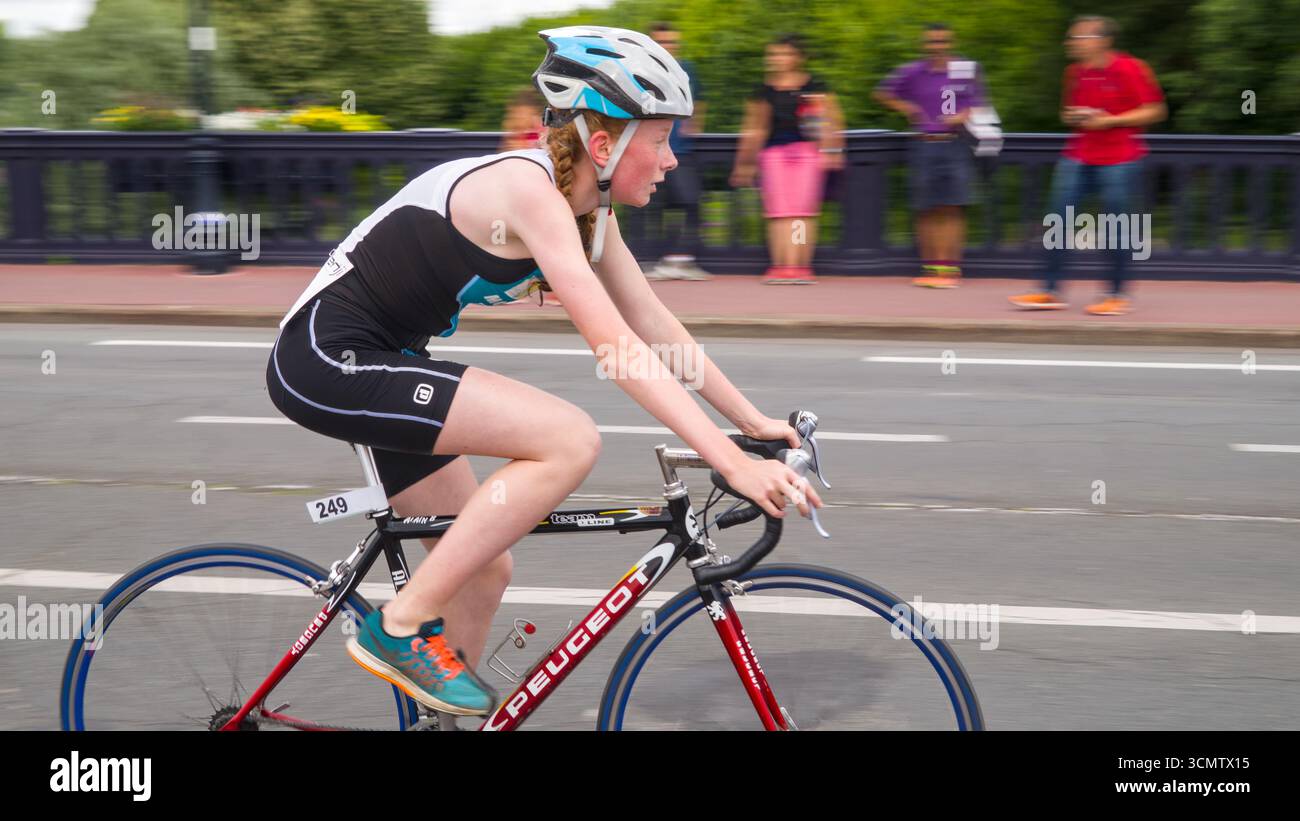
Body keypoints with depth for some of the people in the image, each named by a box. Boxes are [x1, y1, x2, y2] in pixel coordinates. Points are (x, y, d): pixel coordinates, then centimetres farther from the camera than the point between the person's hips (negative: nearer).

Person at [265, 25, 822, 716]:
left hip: (378, 364, 10)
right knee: (570, 440, -21)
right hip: (326, 358, -10)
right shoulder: (528, 188, -22)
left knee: (485, 567, 10)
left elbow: (658, 328, 12)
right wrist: (732, 463, -30)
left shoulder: (590, 210, 6)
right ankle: (402, 626, -11)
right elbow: (617, 350, -28)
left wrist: (755, 422, 8)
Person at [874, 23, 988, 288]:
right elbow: (882, 93, 18)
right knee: (927, 211, 3)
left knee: (952, 209, -6)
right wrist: (904, 107, 4)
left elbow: (977, 106, 7)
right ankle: (930, 267, 11)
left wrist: (962, 117, -12)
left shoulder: (967, 69, 3)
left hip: (955, 145, -1)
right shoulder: (911, 72, 5)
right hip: (924, 145, 1)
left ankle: (950, 267, -4)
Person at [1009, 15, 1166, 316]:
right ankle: (1051, 291, 5)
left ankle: (1117, 295, 10)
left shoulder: (1130, 69, -9)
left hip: (1120, 160, -6)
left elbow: (1154, 111, -9)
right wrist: (1072, 117, -2)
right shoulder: (1074, 72, 9)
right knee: (1058, 219, -1)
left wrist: (1109, 120, -16)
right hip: (1078, 158, 6)